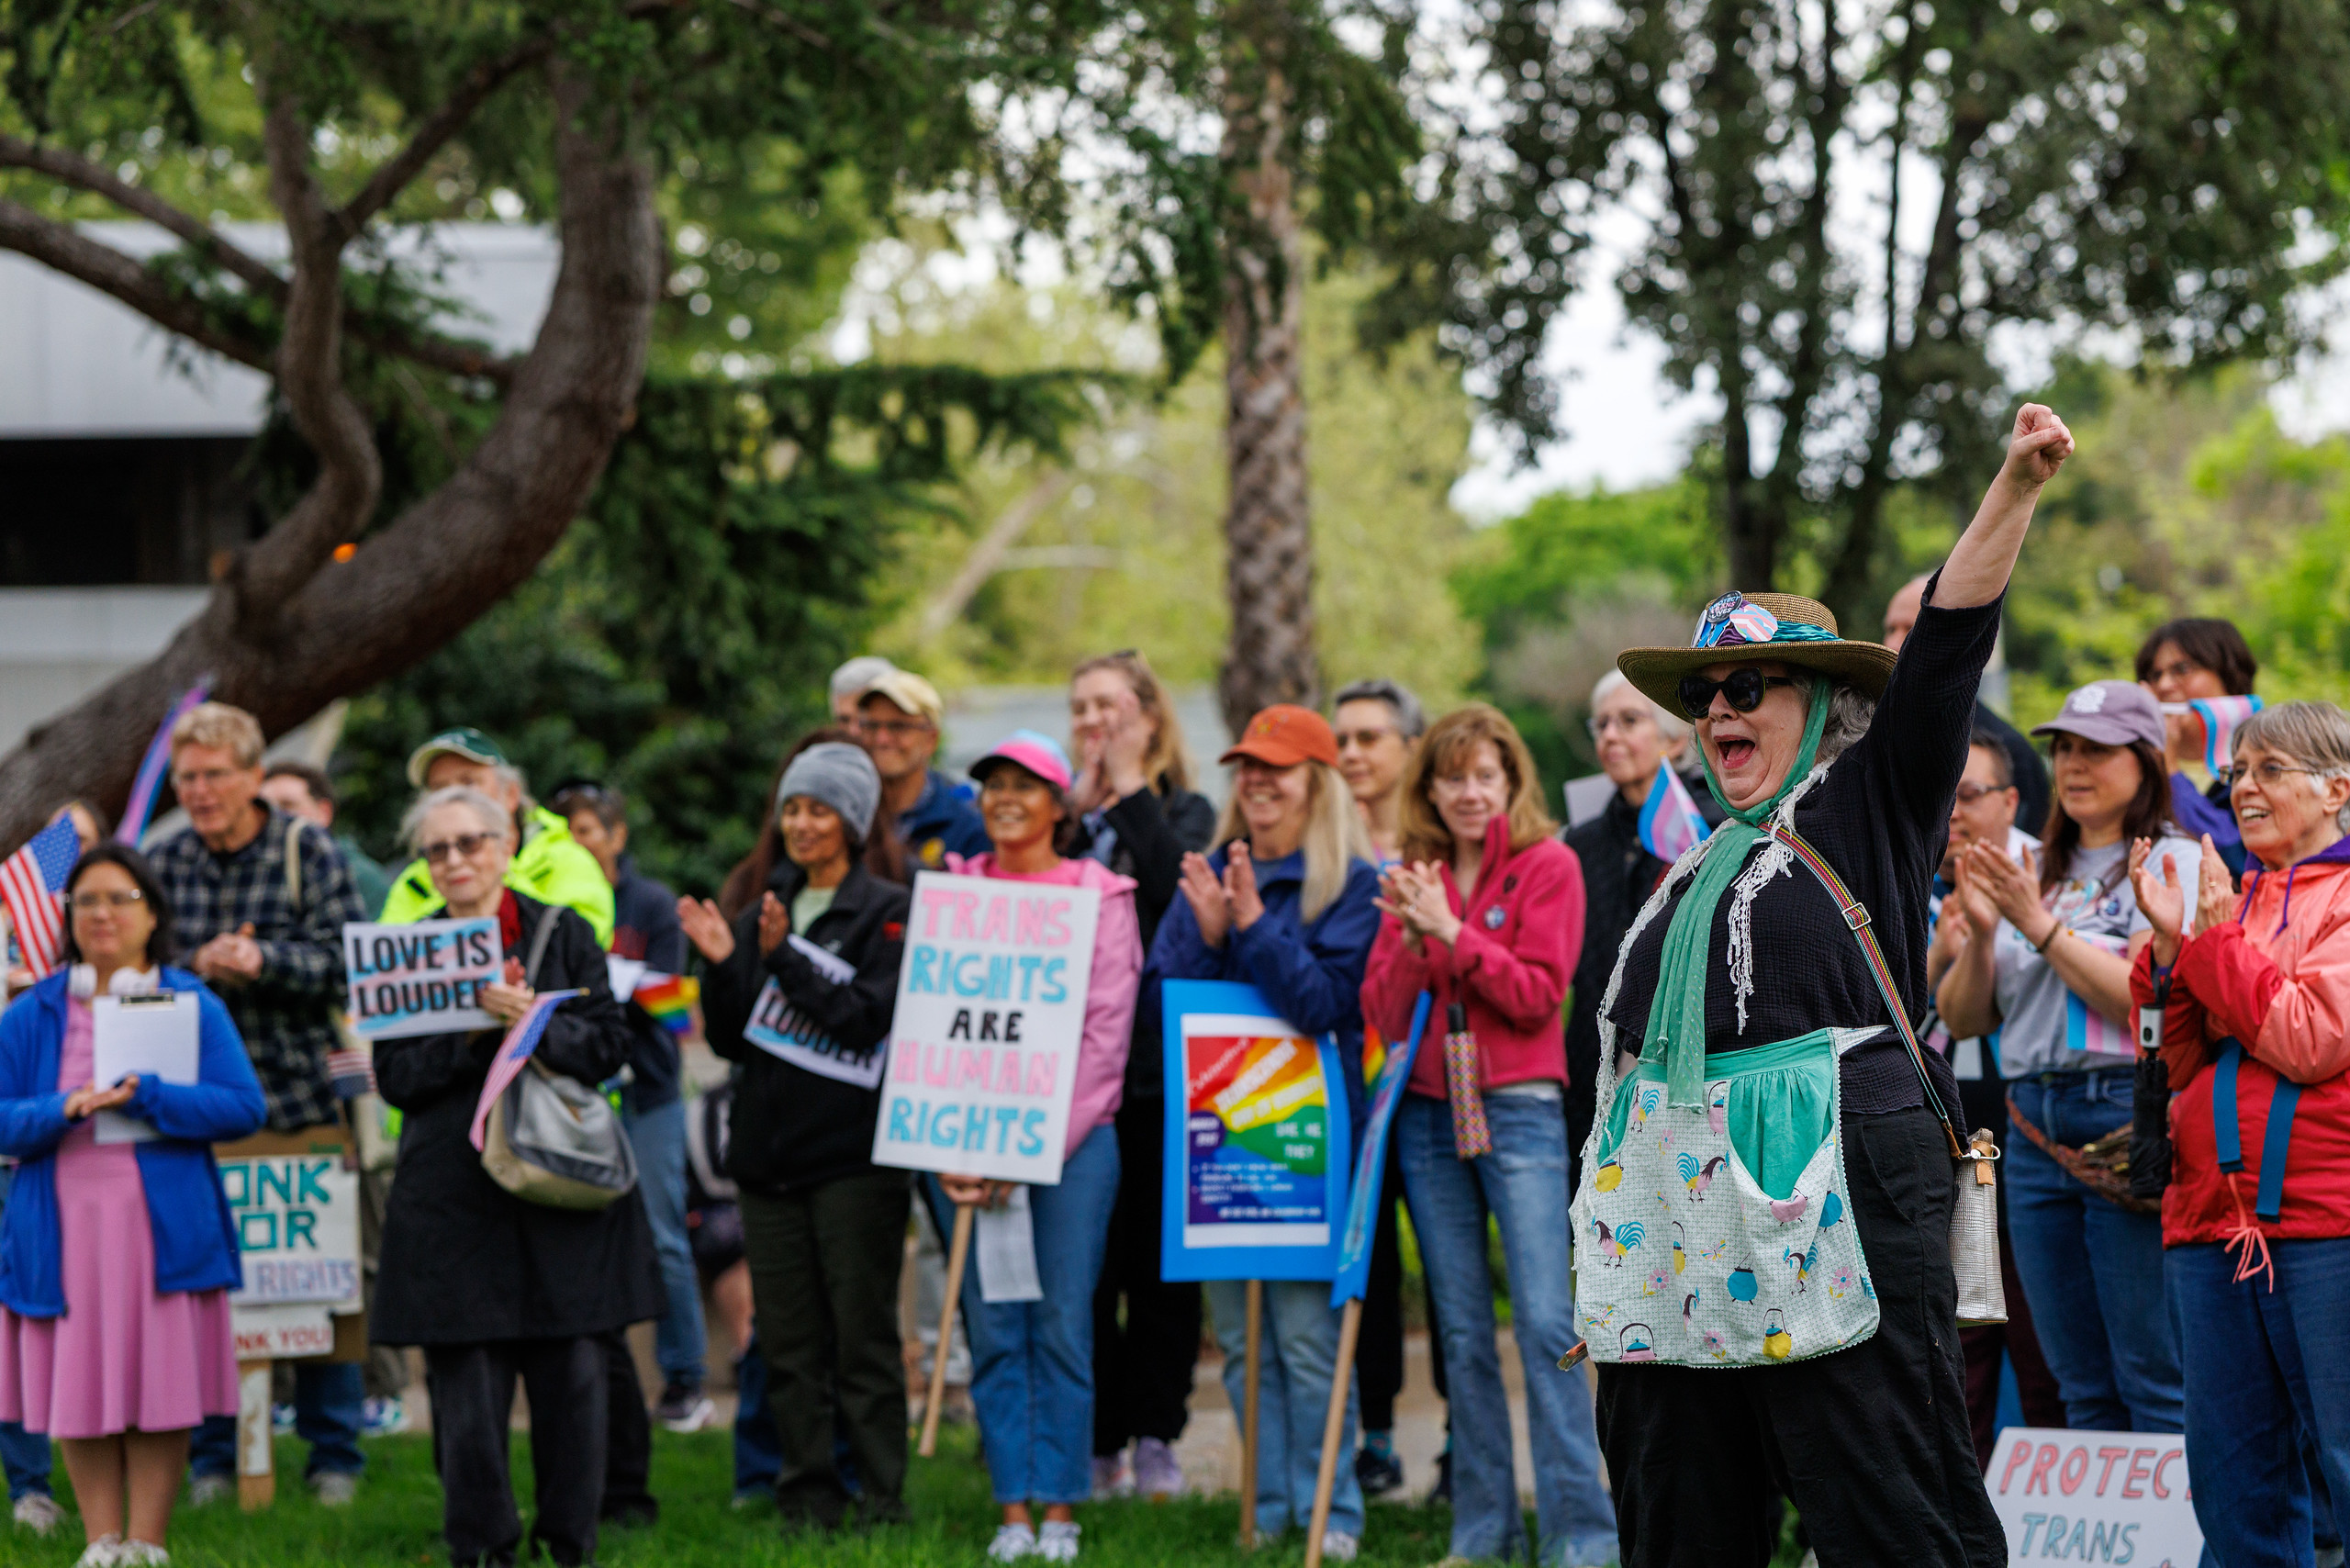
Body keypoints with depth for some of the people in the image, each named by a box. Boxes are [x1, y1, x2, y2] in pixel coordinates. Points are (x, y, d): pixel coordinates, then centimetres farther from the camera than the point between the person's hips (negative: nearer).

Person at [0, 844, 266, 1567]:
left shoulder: (193, 1005, 6)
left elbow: (244, 1106, -4)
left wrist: (145, 1097, -15)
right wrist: (62, 1111, -17)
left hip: (163, 1229, -1)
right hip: (66, 1229, 1)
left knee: (161, 1389, -2)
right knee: (79, 1388, 2)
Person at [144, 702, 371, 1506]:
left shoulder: (309, 852, -2)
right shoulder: (165, 863, 6)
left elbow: (347, 958, -9)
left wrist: (262, 960, -23)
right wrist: (197, 965, -11)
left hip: (299, 1091, -2)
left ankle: (334, 1456, 11)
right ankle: (212, 1457, 12)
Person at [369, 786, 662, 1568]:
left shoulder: (564, 934, 8)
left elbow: (608, 1044, 1)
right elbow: (395, 1077, 0)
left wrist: (534, 1026, -14)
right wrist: (472, 1033, -14)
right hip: (455, 1199, 0)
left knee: (576, 1374, -1)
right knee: (466, 1383, -2)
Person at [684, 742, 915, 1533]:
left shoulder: (887, 913, -2)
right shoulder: (764, 911, 14)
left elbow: (865, 1018, -14)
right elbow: (730, 1040, 12)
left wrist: (784, 957, -20)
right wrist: (722, 967, -5)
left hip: (854, 1154, -5)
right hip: (768, 1152, 6)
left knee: (862, 1336, -4)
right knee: (787, 1341, 6)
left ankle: (882, 1500, 0)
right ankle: (809, 1499, 11)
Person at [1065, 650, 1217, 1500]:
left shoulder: (1183, 812, 7)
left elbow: (1180, 885, -16)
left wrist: (1130, 787, -7)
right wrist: (1078, 808, -5)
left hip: (1159, 1066, -2)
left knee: (1160, 1259, 1)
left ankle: (1155, 1437, 7)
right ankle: (1099, 1443, 6)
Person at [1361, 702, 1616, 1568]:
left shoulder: (1548, 865, -1)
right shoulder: (1413, 877, 10)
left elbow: (1536, 993, -10)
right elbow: (1382, 1011, 4)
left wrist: (1453, 931, -17)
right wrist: (1413, 939, -12)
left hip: (1518, 1107, -5)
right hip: (1428, 1113, 5)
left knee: (1546, 1319, -12)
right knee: (1461, 1331, 7)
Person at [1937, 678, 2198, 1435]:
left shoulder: (2174, 863, -1)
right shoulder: (2038, 874, 19)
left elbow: (2146, 998, -15)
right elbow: (1962, 1018, 15)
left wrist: (2040, 925, -14)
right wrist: (1981, 933, -3)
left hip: (2128, 1118, -7)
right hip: (2036, 1127, 7)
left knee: (2154, 1381, -8)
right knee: (2084, 1390, 8)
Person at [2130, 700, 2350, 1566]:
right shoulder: (2231, 896, 18)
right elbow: (2183, 1064, 14)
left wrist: (2220, 938, -7)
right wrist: (2171, 943, 2)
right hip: (2216, 1219, 7)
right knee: (2231, 1479, 7)